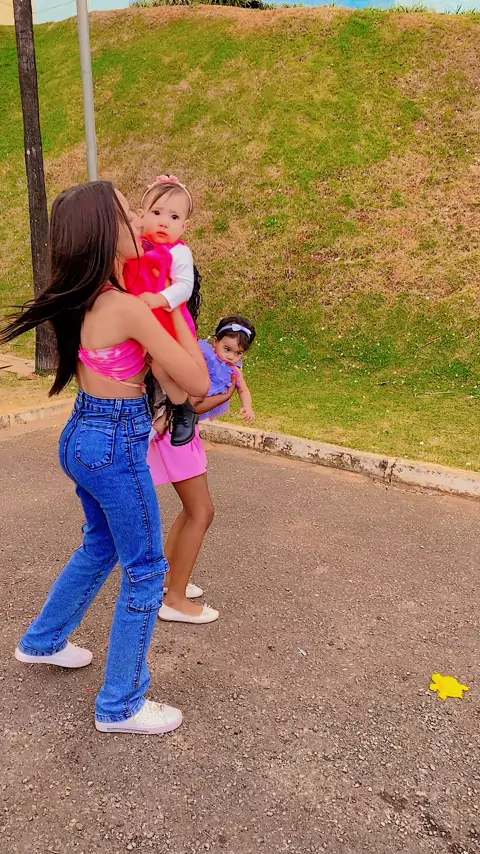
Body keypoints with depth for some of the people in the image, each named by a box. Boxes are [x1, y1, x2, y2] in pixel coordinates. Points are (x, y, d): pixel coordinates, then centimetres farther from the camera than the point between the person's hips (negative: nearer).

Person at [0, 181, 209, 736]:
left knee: (101, 546, 29)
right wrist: (173, 309, -9)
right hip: (116, 444, -9)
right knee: (145, 570, 7)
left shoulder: (79, 298, 1)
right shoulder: (127, 308, -24)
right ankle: (121, 706, 20)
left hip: (83, 436, 9)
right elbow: (198, 384, -18)